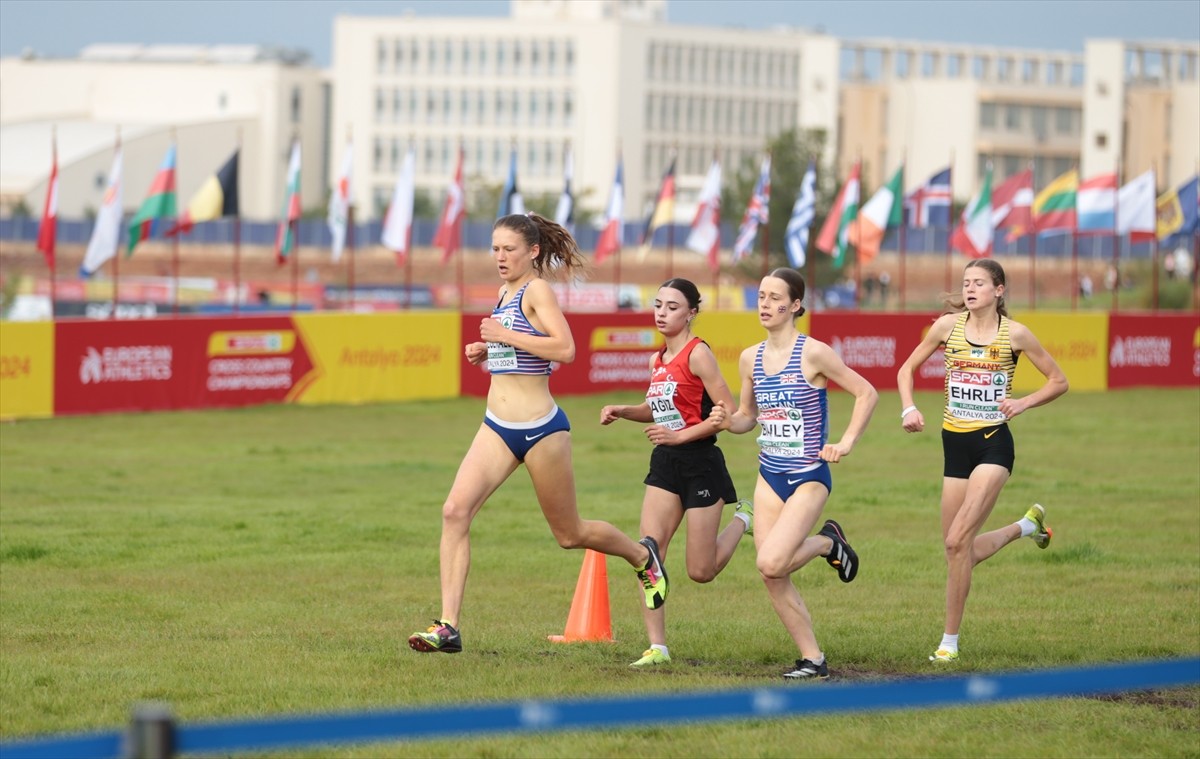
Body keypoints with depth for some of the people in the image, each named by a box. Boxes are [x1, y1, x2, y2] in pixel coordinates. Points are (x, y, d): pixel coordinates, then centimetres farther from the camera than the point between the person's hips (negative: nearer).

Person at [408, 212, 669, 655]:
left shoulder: (537, 290, -12)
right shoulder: (506, 292, 12)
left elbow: (564, 348, -26)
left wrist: (504, 335, -22)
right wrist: (487, 353, 9)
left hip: (540, 428, -7)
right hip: (497, 427, 7)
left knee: (569, 534, 9)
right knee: (455, 511, -14)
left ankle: (643, 556, 39)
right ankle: (448, 627, -16)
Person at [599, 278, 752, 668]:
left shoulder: (698, 354, -13)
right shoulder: (657, 360, 9)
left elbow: (729, 413, -17)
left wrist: (680, 435, -17)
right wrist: (621, 411, 9)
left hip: (700, 463, -7)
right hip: (665, 463, 7)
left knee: (701, 572, 0)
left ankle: (743, 520, 28)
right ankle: (657, 647, -3)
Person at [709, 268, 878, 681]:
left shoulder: (813, 353, -12)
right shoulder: (750, 358, 6)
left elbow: (866, 393, -7)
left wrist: (846, 443, -14)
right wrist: (726, 421, -6)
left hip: (809, 477, -6)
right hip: (770, 476, 6)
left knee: (771, 563, -21)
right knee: (773, 579, 0)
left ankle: (828, 542, 8)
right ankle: (813, 660, 11)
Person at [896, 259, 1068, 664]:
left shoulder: (1014, 334, -5)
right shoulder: (948, 325, 1)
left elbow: (1058, 381, 4)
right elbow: (907, 369, 11)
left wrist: (1023, 403, -12)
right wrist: (909, 409, -6)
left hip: (993, 444, -5)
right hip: (955, 444, 5)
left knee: (957, 541, -17)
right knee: (960, 549, 8)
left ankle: (950, 641, -6)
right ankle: (1027, 525, 37)